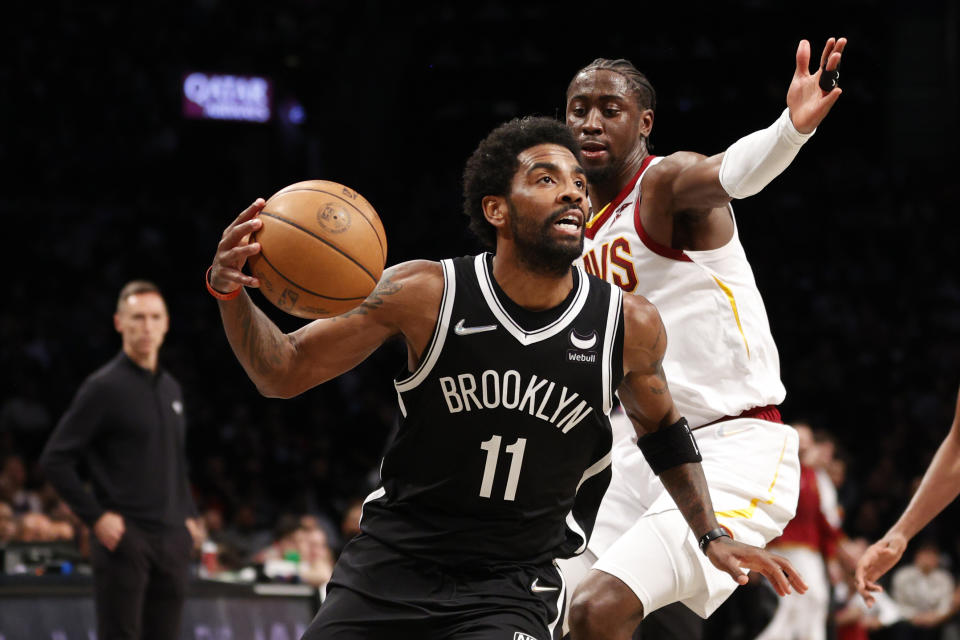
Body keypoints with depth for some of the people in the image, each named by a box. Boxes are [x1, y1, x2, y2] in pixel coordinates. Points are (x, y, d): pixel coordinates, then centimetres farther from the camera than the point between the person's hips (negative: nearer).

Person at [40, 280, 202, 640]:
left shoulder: (171, 388, 16)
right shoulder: (105, 387, -6)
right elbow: (54, 459, -9)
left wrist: (188, 516, 14)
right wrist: (96, 516, -14)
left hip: (171, 542, 7)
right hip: (124, 541, -7)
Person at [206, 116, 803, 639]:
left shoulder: (630, 325, -7)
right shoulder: (426, 293, -11)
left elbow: (661, 427, 15)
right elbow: (285, 372, -5)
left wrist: (711, 534, 9)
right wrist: (230, 293, -22)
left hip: (513, 585, 0)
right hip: (393, 560, 0)